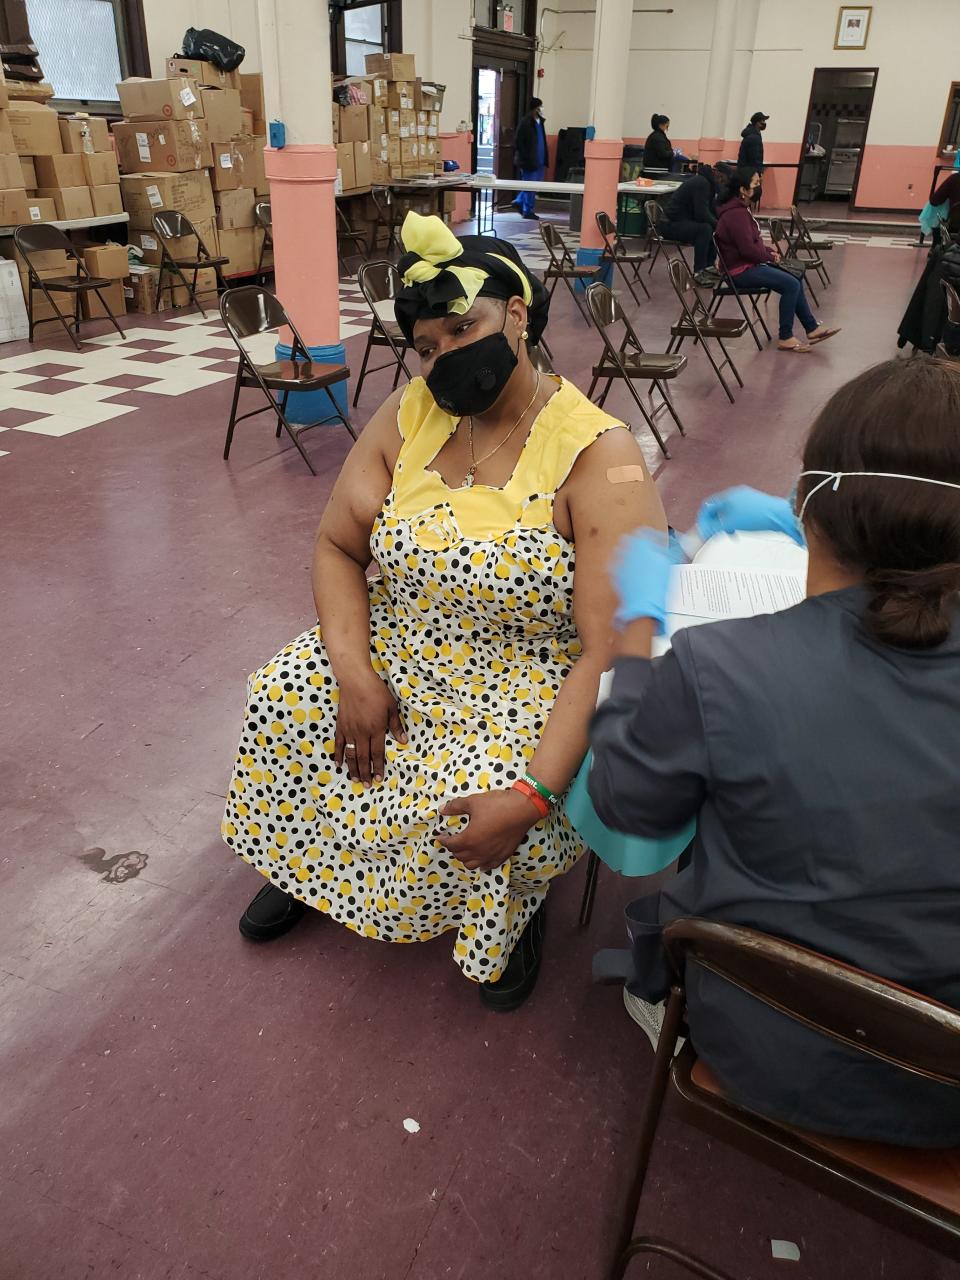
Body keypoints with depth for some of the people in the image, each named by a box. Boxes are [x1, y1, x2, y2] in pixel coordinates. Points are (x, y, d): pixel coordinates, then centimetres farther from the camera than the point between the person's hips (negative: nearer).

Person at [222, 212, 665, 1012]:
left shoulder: (598, 455, -21)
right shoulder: (408, 416, -4)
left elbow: (614, 652, -26)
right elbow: (338, 547, 0)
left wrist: (534, 794, -32)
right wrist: (354, 672, -16)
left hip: (531, 683, -5)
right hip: (394, 648, 5)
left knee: (486, 806, -27)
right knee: (281, 701, -9)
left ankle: (517, 908, 12)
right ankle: (313, 863, 21)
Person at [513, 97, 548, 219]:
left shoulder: (539, 121, 12)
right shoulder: (525, 123, -12)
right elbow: (519, 143, -14)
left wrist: (545, 158, 13)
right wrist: (525, 159, -16)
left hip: (539, 161, 8)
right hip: (529, 162, -8)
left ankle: (519, 202, 29)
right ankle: (528, 211, 7)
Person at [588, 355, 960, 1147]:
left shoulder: (714, 667, -31)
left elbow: (625, 804, -10)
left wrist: (639, 619, -2)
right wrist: (802, 531, 13)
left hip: (779, 1062, -3)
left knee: (659, 903, 28)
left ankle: (658, 1004, 57)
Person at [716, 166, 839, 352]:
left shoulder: (741, 208, 13)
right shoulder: (736, 214, -20)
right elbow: (747, 249, -24)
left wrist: (769, 251, 5)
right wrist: (770, 256, -8)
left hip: (749, 263, 11)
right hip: (741, 270, -11)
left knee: (795, 280, 8)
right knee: (791, 285, -17)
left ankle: (812, 328, 11)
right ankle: (785, 339, -10)